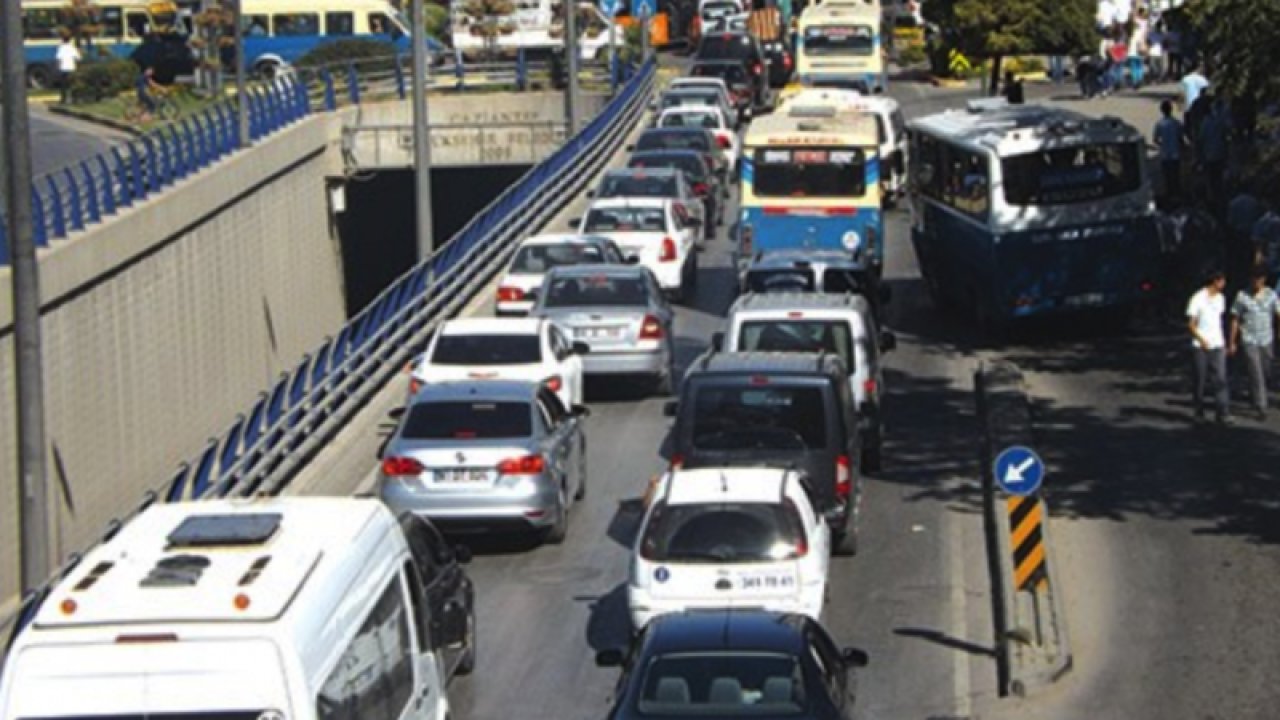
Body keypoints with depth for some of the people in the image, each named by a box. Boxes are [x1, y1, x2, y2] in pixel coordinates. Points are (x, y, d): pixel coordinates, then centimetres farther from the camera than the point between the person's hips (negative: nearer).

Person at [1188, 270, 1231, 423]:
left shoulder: (1219, 298, 12)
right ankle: (1199, 412, 17)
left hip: (1217, 346, 5)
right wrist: (1202, 340, -18)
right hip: (1200, 347, -5)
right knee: (1200, 379, 4)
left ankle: (1223, 413, -8)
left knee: (1220, 379, -5)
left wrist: (1223, 342, 16)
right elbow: (1191, 324, -9)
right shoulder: (1198, 299, -9)